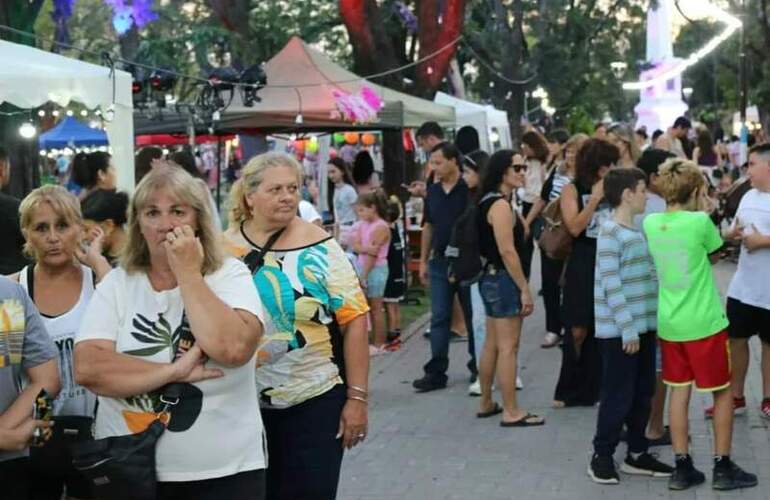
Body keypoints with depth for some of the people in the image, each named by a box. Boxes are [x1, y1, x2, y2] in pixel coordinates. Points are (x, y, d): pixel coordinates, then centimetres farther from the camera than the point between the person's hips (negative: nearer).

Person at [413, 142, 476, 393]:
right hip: (440, 261, 5)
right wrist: (423, 260, 12)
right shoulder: (433, 191, 7)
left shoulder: (470, 189, -10)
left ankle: (477, 367, 20)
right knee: (439, 317, 3)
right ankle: (436, 372, 5)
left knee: (472, 316, 8)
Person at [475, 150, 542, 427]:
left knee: (492, 344, 16)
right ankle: (511, 412, -2)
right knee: (508, 347, -6)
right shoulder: (501, 205, -17)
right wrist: (525, 289, -19)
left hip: (492, 277, 10)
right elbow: (507, 251, -22)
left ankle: (486, 404, 24)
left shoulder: (489, 202, 13)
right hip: (504, 279, -10)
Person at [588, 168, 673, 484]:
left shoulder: (638, 231, 13)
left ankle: (637, 454, 24)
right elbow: (611, 286, -18)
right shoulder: (611, 233, -14)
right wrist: (627, 329, -20)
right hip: (619, 330, -8)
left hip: (644, 325, 8)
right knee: (618, 396, -1)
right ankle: (602, 456, 12)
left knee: (643, 393, 13)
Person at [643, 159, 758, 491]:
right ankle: (722, 467, 17)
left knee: (679, 391, 12)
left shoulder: (650, 223, -1)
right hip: (704, 322, -5)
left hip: (668, 323, 5)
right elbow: (714, 256, 3)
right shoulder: (701, 222, -16)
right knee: (722, 392, 10)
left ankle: (682, 467, 14)